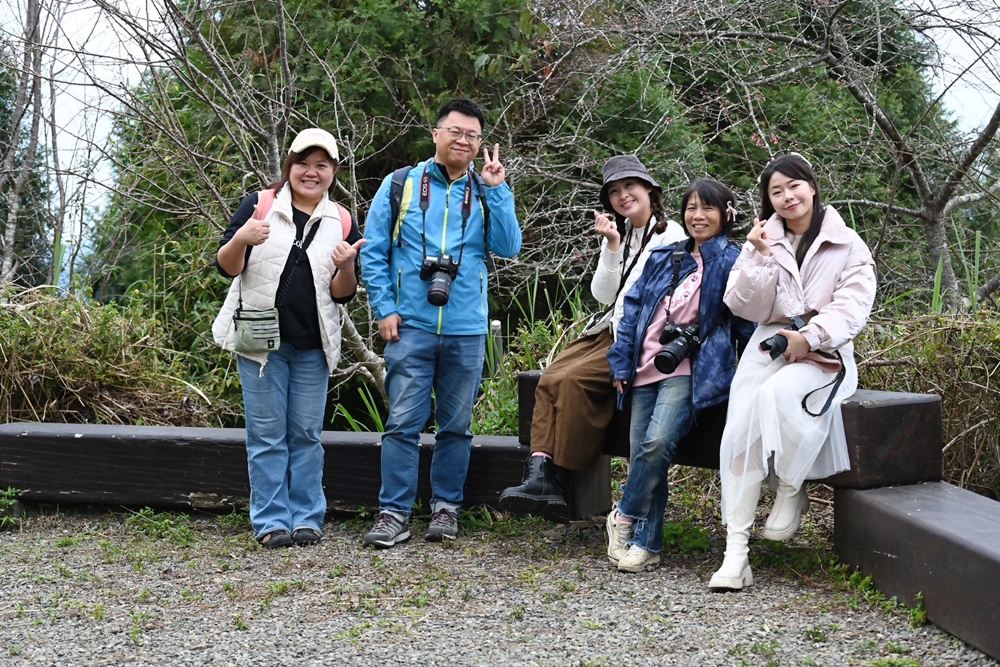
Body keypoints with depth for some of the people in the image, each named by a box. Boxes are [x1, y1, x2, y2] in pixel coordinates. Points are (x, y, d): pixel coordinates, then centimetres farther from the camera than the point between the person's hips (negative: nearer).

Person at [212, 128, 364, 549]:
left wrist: (346, 267, -15)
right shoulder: (259, 205, 1)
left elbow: (342, 295, 7)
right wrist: (241, 239, -21)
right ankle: (271, 522, 5)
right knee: (267, 434, 0)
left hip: (313, 346, 2)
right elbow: (226, 267, -1)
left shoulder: (341, 222, 8)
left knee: (306, 434, 6)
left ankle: (306, 518, 13)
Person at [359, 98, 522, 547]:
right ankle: (394, 512, 1)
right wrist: (385, 308, -4)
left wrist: (497, 191, -9)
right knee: (403, 422, -5)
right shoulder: (400, 186, 3)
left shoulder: (486, 194, 9)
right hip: (410, 326, -2)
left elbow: (509, 248, -4)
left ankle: (446, 508, 20)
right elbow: (373, 252, 4)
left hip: (467, 330, 2)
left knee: (456, 425, 9)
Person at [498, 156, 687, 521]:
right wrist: (612, 246, -2)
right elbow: (604, 295, 9)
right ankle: (539, 474, -28)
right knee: (550, 378, -17)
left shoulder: (670, 235, -3)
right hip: (608, 332, 7)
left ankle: (555, 478, -21)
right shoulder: (618, 234, 19)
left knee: (573, 379, -26)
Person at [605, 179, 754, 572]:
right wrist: (621, 363, 9)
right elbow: (633, 307, 17)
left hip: (691, 372, -5)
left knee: (657, 443, -25)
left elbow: (746, 324, 2)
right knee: (641, 453, -1)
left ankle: (624, 518, -4)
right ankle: (647, 546, 7)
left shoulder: (732, 263, 2)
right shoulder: (663, 259, 18)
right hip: (647, 368, 6)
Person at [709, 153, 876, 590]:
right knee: (742, 424, -24)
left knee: (779, 392, -36)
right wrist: (761, 259, -6)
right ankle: (736, 549, -27)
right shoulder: (761, 242, 15)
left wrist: (810, 337, -17)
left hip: (823, 352, -2)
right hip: (770, 345, 2)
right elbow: (745, 308, 6)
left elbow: (852, 307, -4)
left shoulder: (847, 244, 7)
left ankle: (792, 490, -12)